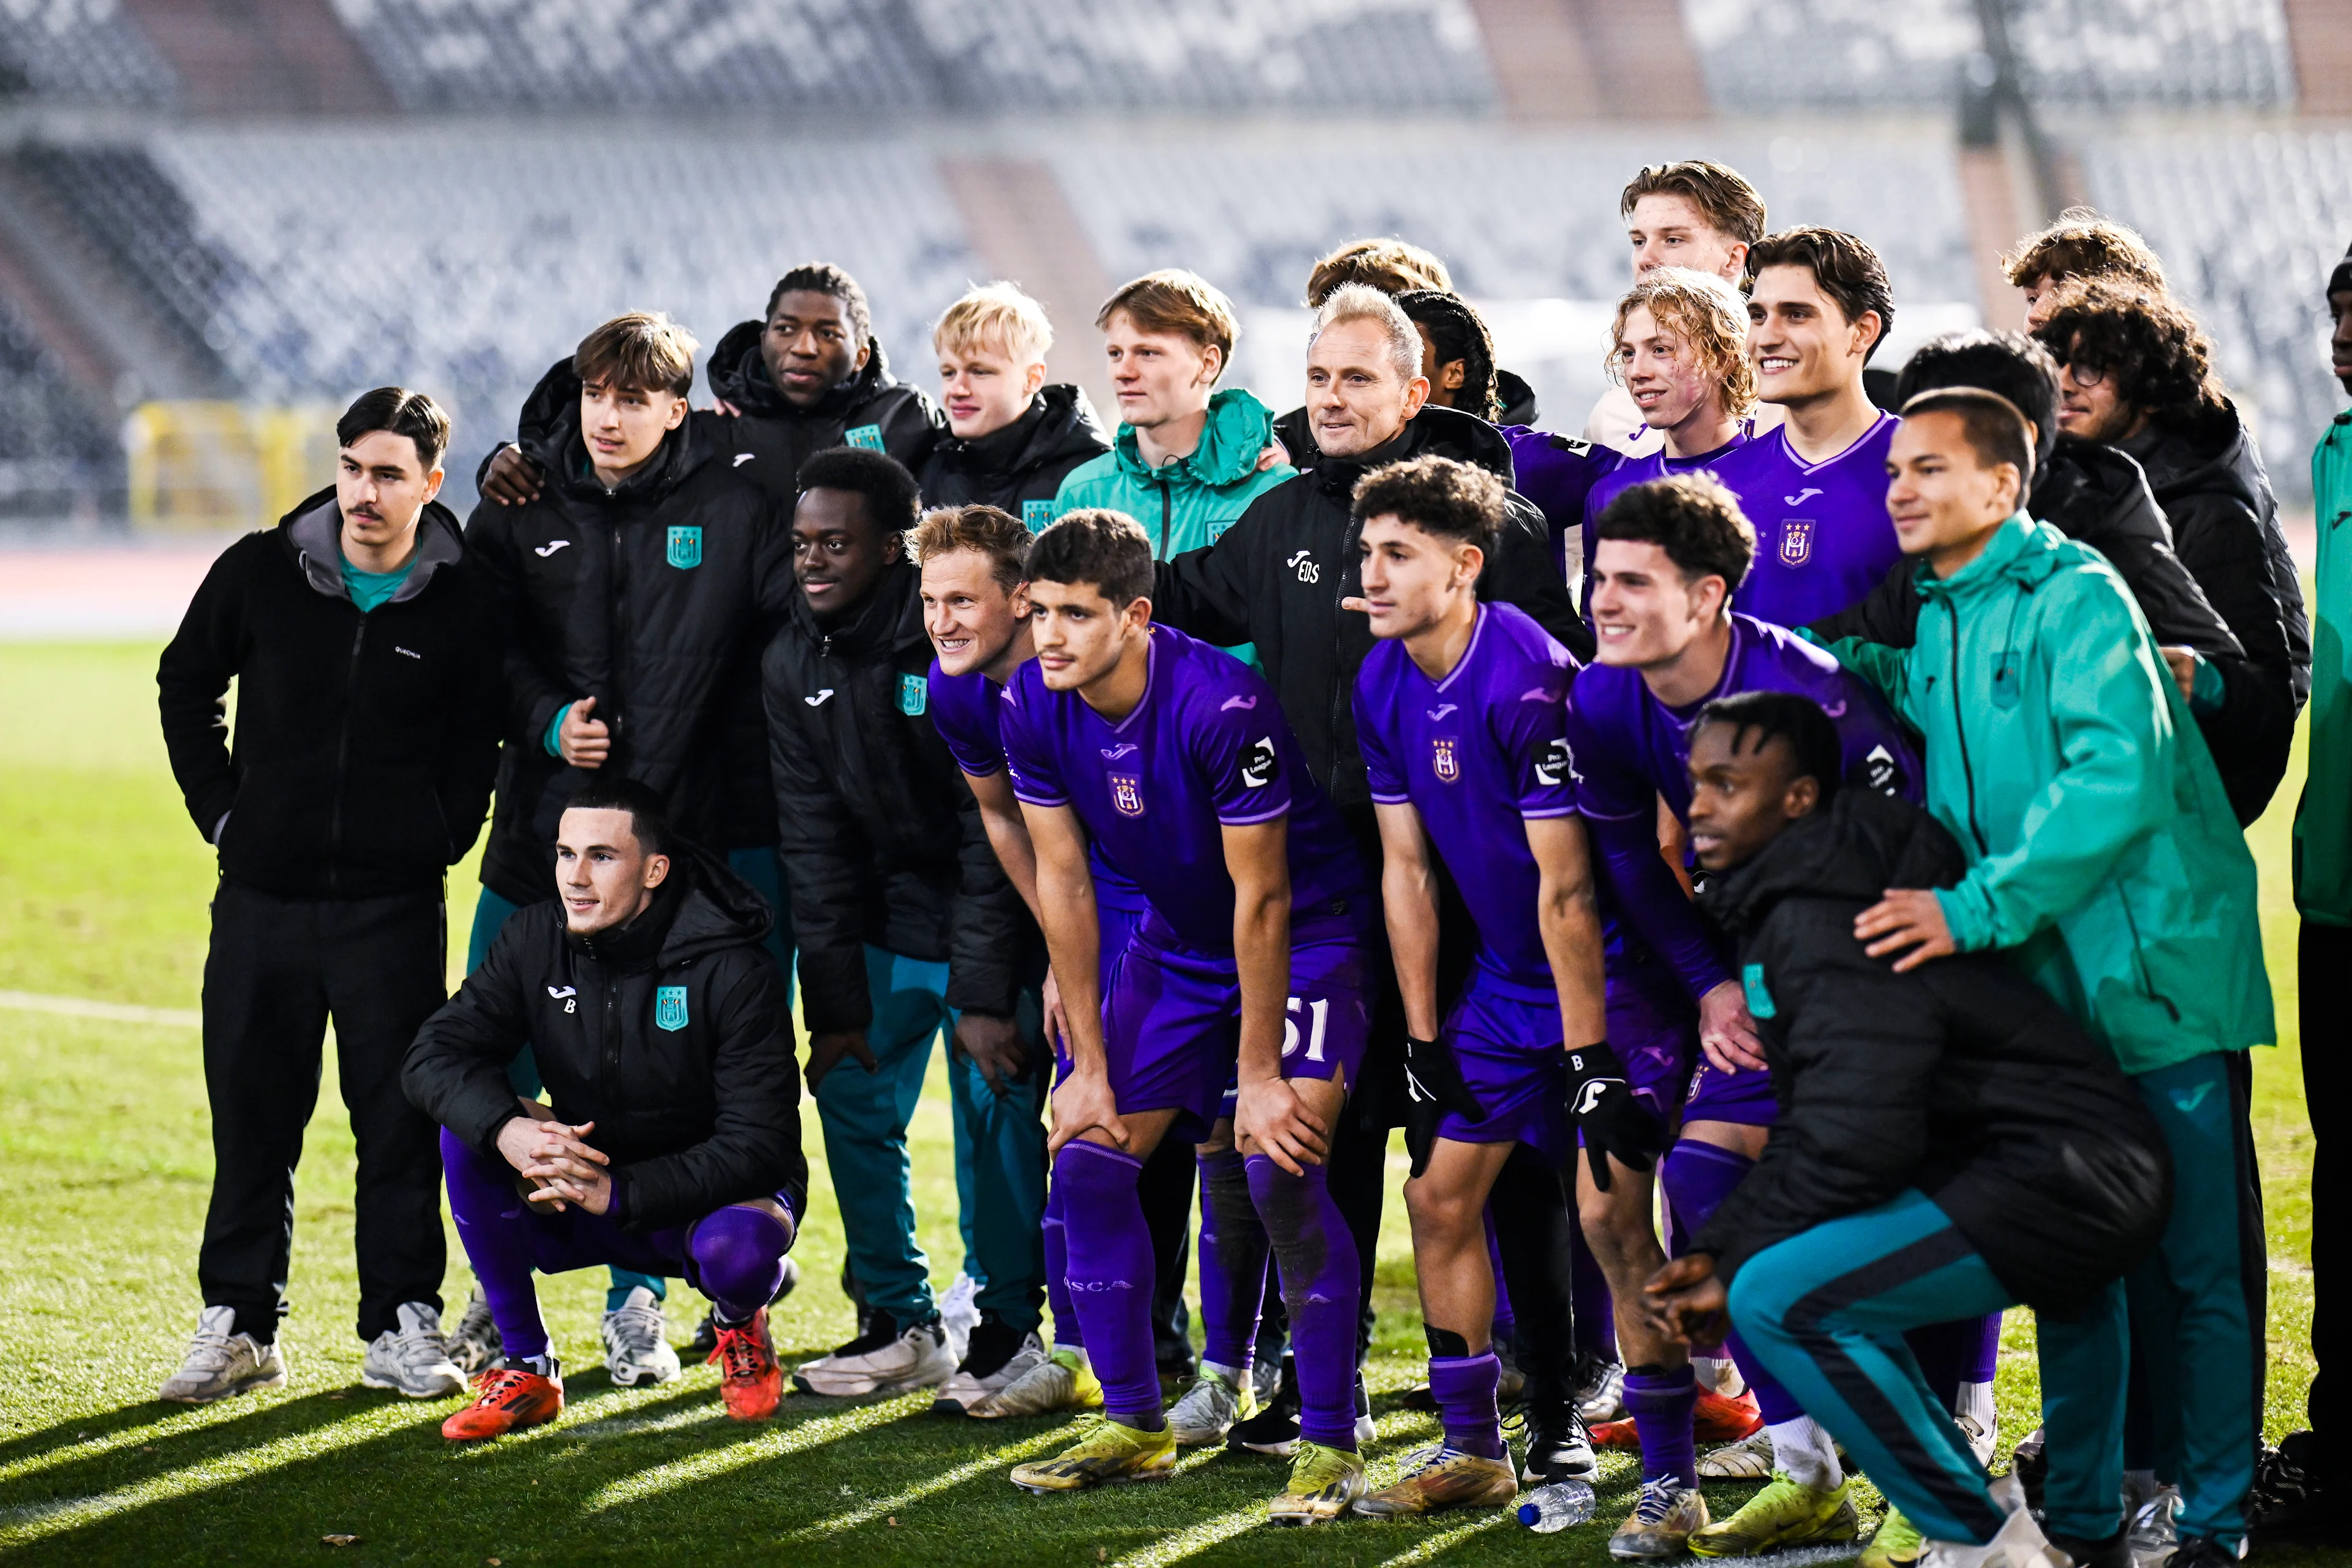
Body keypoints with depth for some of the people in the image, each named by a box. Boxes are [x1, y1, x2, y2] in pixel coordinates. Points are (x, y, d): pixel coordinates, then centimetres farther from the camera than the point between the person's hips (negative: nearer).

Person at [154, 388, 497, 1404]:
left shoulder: (463, 602, -4)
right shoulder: (261, 573, -1)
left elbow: (481, 735, 9)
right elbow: (186, 685, 13)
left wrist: (442, 835, -1)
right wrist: (221, 812, 6)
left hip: (396, 903, -1)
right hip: (263, 898, 1)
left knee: (399, 1118, 2)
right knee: (252, 1116, 6)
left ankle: (404, 1325, 10)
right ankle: (238, 1326, 14)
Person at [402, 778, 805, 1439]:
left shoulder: (732, 970, -21)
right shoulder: (535, 940, -8)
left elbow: (760, 1144, -24)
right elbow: (434, 1055, -14)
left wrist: (619, 1193, -34)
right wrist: (507, 1129, -36)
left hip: (702, 1197, -4)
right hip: (587, 1189, 4)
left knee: (737, 1249, -39)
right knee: (468, 1126, -22)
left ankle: (741, 1324, 4)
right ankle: (526, 1369, -10)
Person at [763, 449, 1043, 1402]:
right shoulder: (794, 664, -1)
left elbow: (996, 832, -19)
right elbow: (814, 843, 2)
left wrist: (987, 997, -21)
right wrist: (834, 1003, -4)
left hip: (990, 921, -6)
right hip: (887, 921, 6)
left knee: (996, 1105, -11)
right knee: (853, 1100, 1)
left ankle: (1009, 1325, 3)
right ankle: (899, 1324, 13)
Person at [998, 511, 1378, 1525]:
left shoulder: (1221, 704, -30)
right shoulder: (1032, 708, -12)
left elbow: (1262, 896, -23)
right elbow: (1063, 880, -3)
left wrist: (1261, 1075, -19)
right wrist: (1090, 1066, -2)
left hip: (1303, 937, -7)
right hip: (1177, 937, 7)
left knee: (1278, 1169, -21)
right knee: (1088, 1158, -2)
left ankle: (1330, 1448, -11)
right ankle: (1135, 1428, 12)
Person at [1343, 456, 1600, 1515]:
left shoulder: (1526, 682, -25)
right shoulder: (1384, 686, 0)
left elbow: (1566, 885, -23)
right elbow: (1405, 868, 7)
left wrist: (1587, 1052, -21)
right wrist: (1423, 1035, 6)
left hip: (1595, 983, -8)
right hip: (1504, 980, 8)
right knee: (1441, 1194, 6)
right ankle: (1472, 1448, 15)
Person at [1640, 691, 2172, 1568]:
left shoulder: (1824, 929, -17)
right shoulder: (1783, 910, 15)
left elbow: (1851, 1146, -24)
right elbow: (1807, 1129, 17)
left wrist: (1730, 1278, -12)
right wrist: (1714, 1251, 5)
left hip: (2065, 1181, -11)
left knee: (1779, 1299, -20)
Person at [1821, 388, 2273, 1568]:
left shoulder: (2075, 596, -11)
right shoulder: (1919, 629, 12)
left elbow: (2120, 776, -22)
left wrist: (1975, 906, -26)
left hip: (2155, 971, -7)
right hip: (2040, 983, 7)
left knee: (2194, 1255, -2)